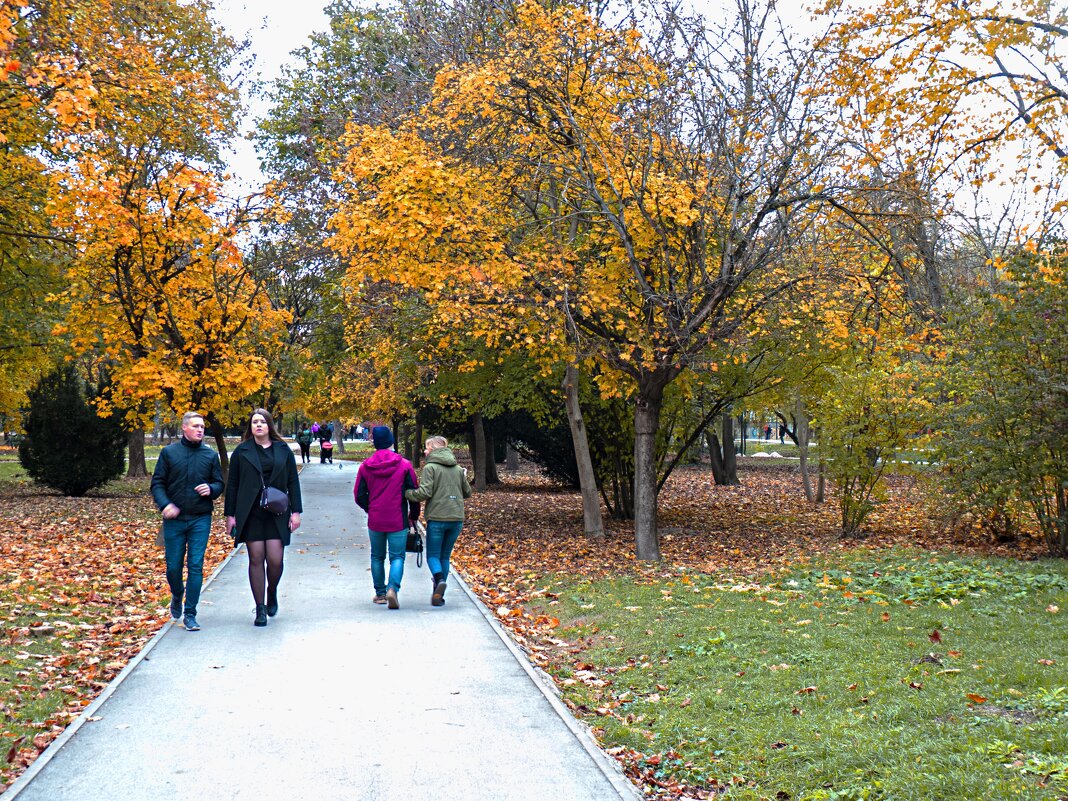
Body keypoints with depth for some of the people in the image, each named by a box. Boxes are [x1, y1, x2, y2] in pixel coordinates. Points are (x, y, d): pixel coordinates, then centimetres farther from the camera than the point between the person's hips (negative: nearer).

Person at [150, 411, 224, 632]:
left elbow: (219, 483, 11)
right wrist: (165, 504, -15)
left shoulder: (210, 455, 5)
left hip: (200, 519, 0)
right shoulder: (169, 452, 2)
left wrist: (211, 489, -12)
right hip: (174, 519, 0)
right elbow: (157, 483, 2)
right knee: (173, 566, 6)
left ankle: (190, 614, 5)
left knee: (196, 566, -2)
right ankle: (177, 596, 37)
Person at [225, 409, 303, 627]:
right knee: (256, 559, 0)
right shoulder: (241, 452, 5)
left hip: (277, 514, 0)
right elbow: (232, 485, 7)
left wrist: (296, 511, 2)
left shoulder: (283, 450, 7)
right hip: (250, 514, 0)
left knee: (275, 560, -7)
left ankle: (272, 592, 24)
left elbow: (293, 482, 8)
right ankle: (260, 609, 9)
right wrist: (230, 514, 3)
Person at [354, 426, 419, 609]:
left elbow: (359, 496, 3)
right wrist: (413, 516, 12)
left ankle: (380, 593, 20)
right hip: (398, 521, -2)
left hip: (375, 521, 2)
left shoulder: (365, 466, -1)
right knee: (397, 556, 2)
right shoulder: (404, 465, -6)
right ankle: (393, 588, -19)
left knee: (377, 557, 16)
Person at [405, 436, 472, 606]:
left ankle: (439, 580, -23)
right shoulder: (458, 469, 11)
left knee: (433, 555, 5)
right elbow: (467, 493, 19)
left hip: (437, 518, -5)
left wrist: (406, 494, -2)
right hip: (456, 518, 5)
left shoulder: (430, 468, -6)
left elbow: (424, 492, -16)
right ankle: (438, 594, 13)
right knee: (445, 556, 14)